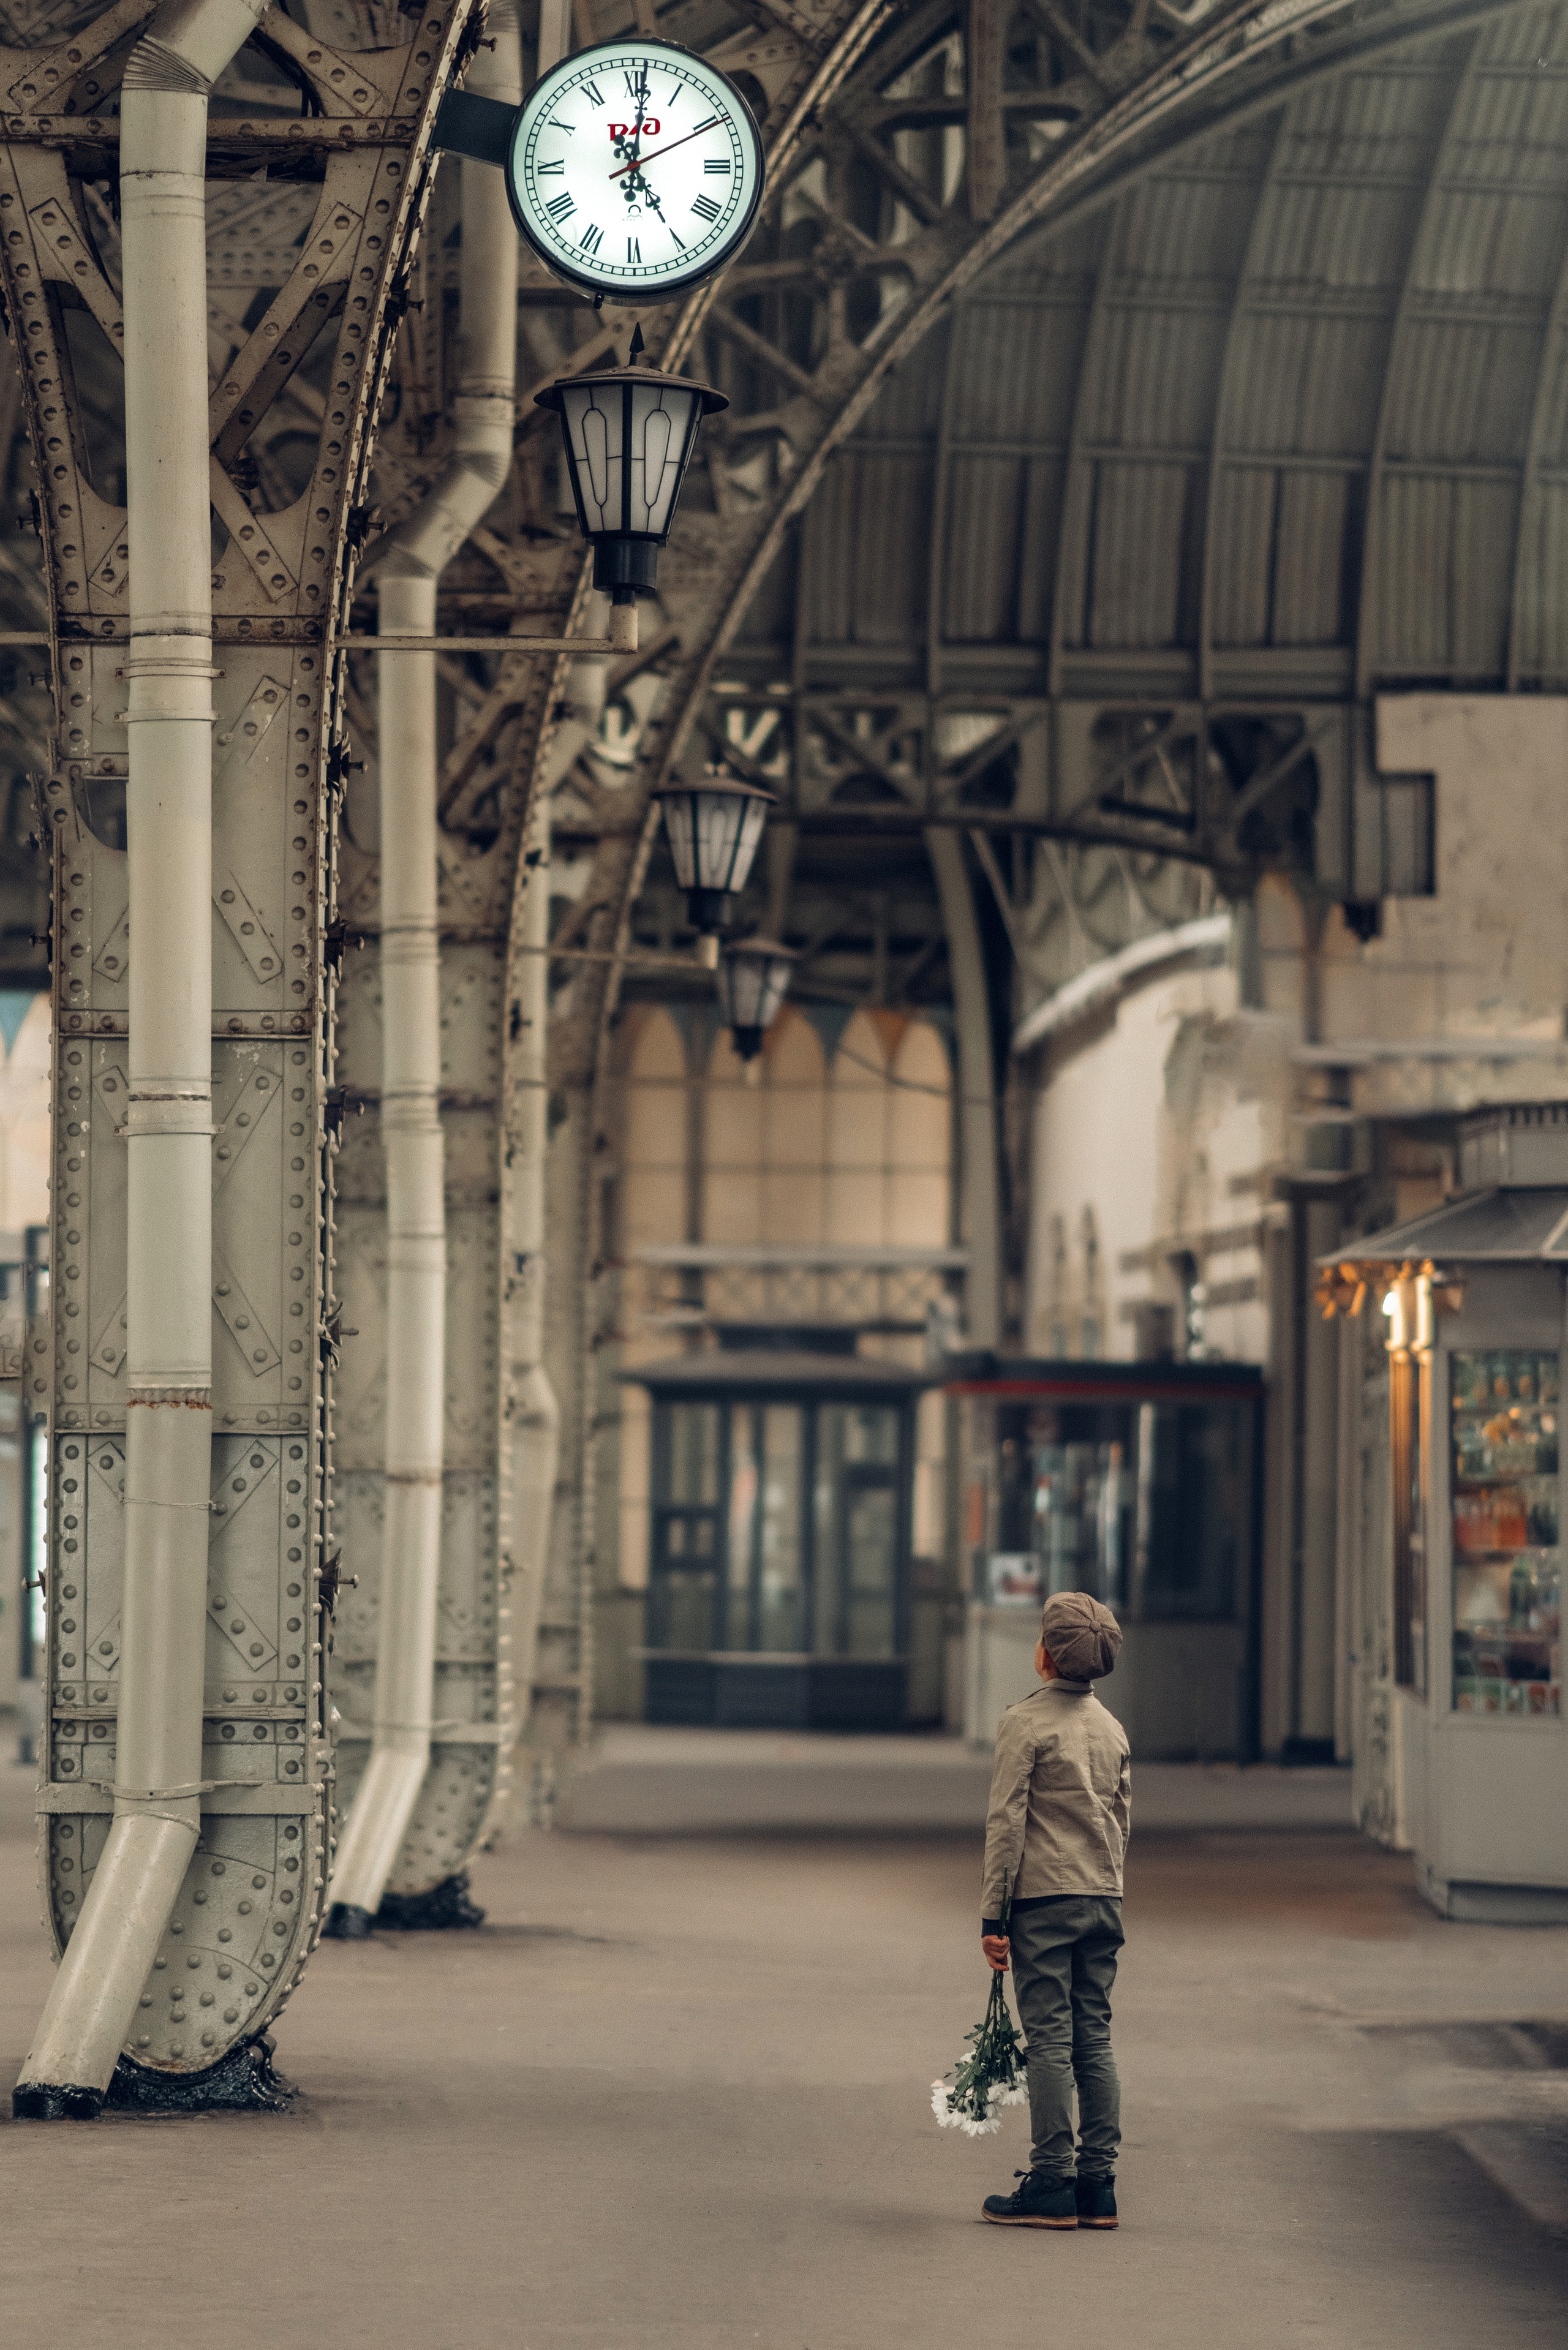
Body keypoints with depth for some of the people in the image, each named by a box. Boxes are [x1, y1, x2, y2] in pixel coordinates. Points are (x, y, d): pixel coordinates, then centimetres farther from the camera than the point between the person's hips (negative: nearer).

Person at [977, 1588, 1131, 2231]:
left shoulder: (1026, 1722, -8)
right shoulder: (1111, 1727, 11)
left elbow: (1006, 1822, -11)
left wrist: (992, 1915, -8)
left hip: (1044, 1899, -6)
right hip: (1104, 1900, 6)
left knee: (1049, 2040, -5)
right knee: (1094, 2040, 7)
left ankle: (1052, 2184, -6)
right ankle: (1098, 2184, 6)